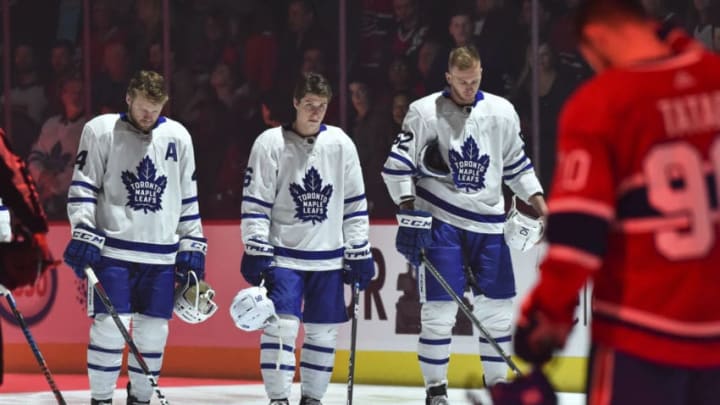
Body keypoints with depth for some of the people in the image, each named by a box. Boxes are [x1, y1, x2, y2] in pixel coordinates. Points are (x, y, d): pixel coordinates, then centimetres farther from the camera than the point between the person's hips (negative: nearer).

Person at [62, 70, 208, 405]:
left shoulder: (178, 136, 8)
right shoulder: (101, 130, -2)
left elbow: (187, 196, 14)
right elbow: (82, 187, -2)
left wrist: (192, 246, 11)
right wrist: (83, 235, -12)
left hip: (162, 256, 3)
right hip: (112, 250, -3)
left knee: (153, 330, 4)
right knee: (109, 325, -9)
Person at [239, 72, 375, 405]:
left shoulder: (340, 144, 2)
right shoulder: (270, 143, -7)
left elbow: (354, 203, 7)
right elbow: (255, 202, -6)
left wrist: (359, 253, 5)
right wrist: (255, 251, -12)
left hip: (328, 258, 3)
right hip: (283, 255, -3)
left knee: (324, 330, 7)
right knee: (281, 324, -13)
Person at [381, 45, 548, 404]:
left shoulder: (501, 112, 5)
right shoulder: (424, 112, -6)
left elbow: (517, 165, 15)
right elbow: (397, 166, -4)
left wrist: (539, 205, 5)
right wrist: (409, 212, -13)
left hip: (487, 223, 4)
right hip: (439, 222, -3)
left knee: (497, 306, 5)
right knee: (439, 307, -6)